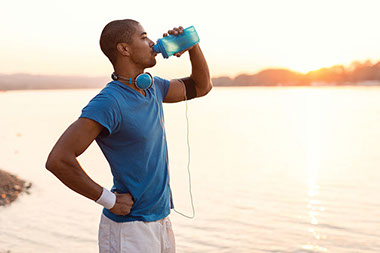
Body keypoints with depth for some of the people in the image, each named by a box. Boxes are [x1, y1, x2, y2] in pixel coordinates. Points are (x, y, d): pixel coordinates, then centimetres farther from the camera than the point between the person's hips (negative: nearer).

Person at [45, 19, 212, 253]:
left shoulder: (152, 87, 5)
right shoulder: (109, 101, -21)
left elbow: (201, 87, 20)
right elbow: (58, 160, -27)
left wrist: (192, 46, 3)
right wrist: (109, 200, -19)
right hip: (128, 231, -8)